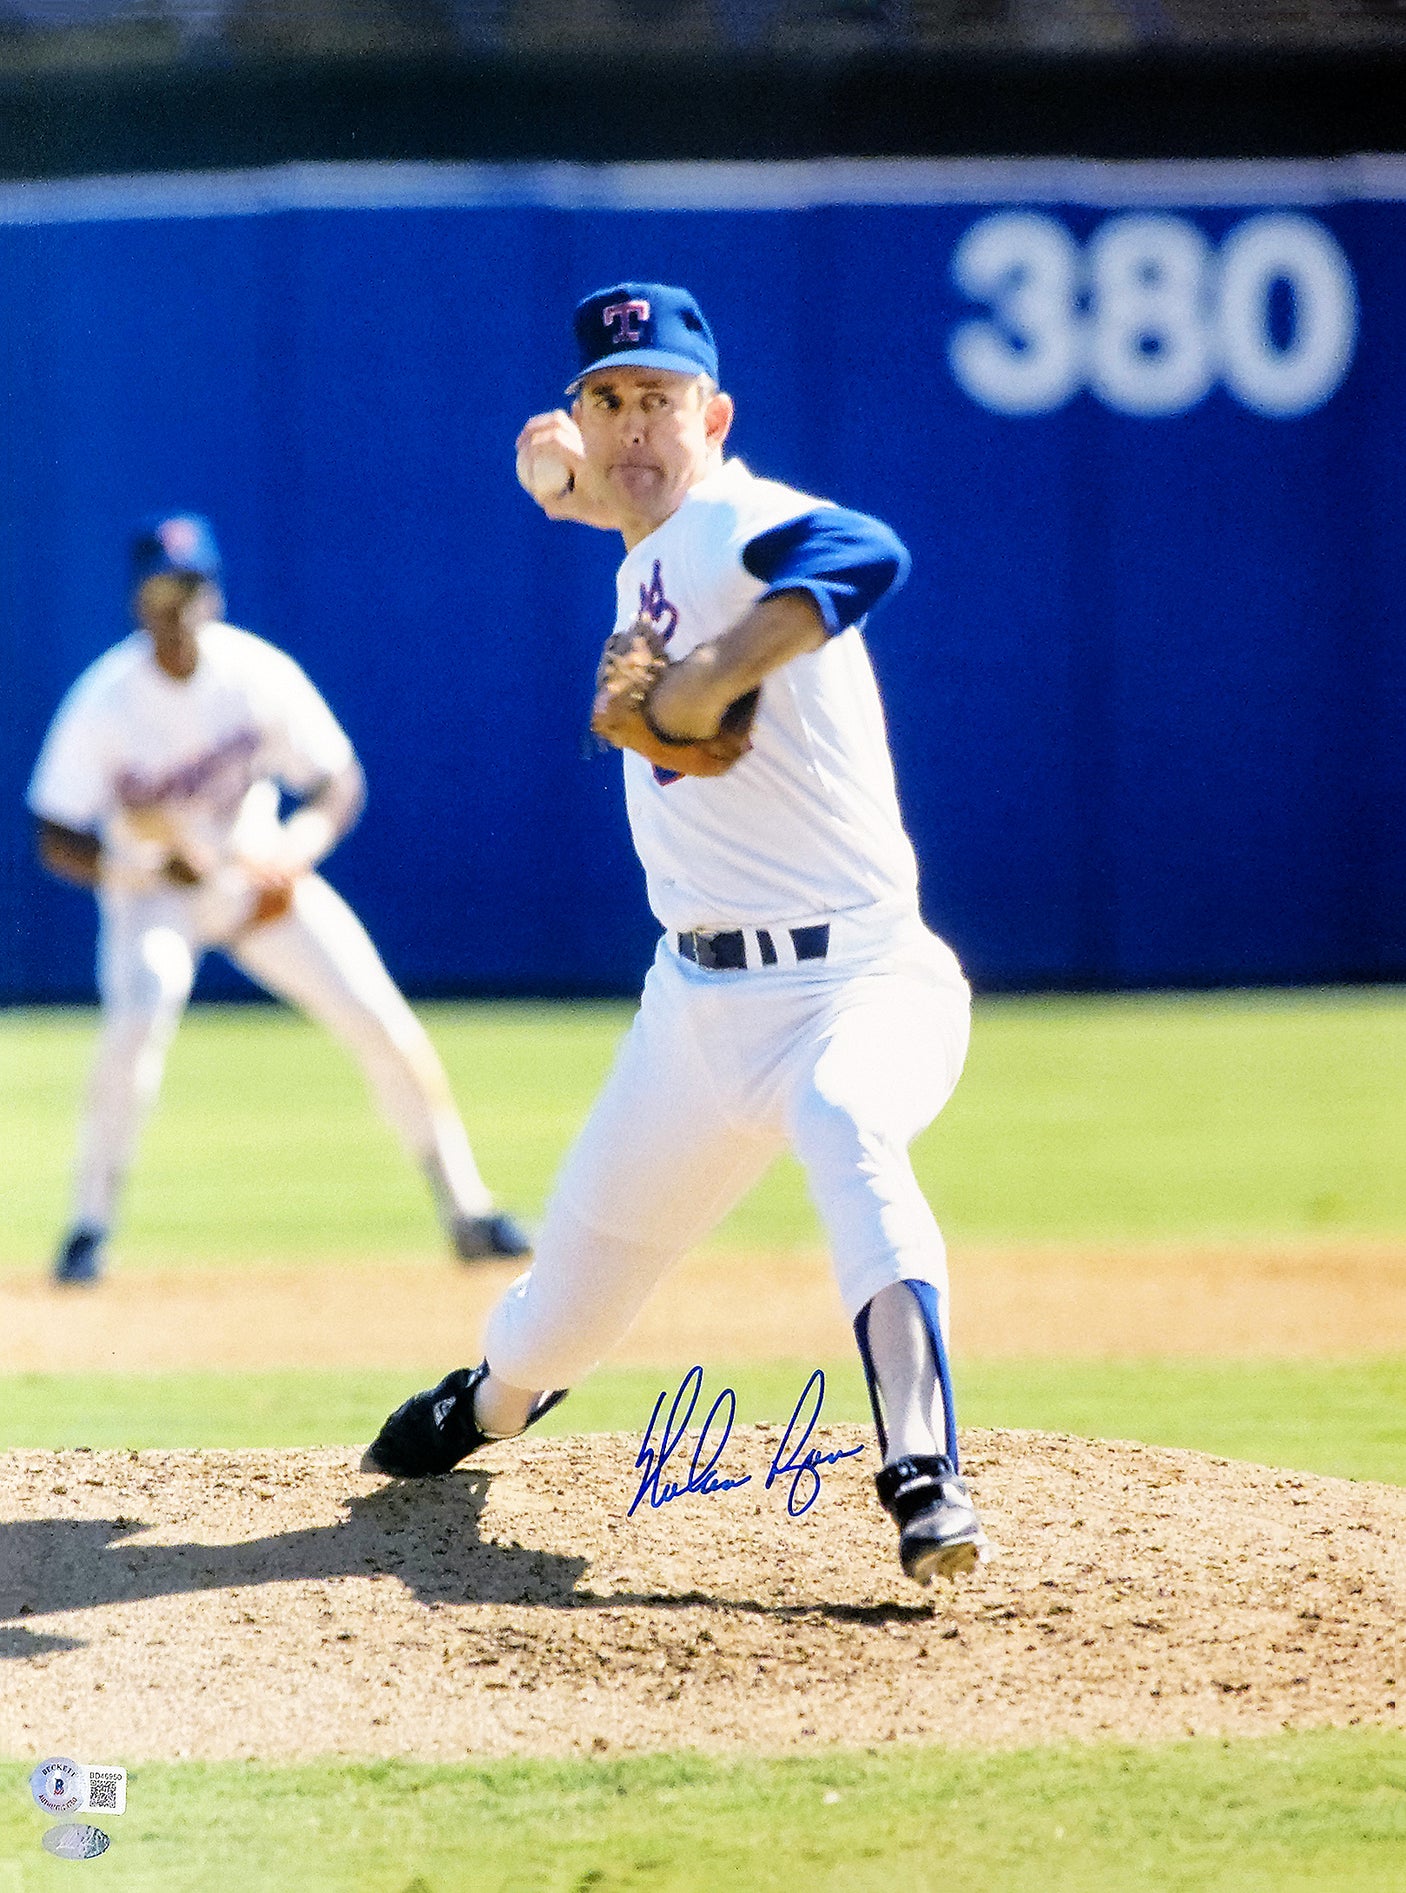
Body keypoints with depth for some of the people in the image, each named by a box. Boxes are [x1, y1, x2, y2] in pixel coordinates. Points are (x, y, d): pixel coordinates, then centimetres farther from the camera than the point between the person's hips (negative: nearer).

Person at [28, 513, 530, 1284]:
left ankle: (466, 1211, 2)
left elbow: (339, 782, -9)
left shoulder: (260, 674, -17)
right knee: (138, 1015, -30)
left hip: (258, 873, 2)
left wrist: (294, 853, -29)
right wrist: (149, 867, -34)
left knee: (380, 1017, -10)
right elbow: (57, 841, -16)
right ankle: (89, 1225, -16)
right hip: (152, 889, -2)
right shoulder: (105, 701, -21)